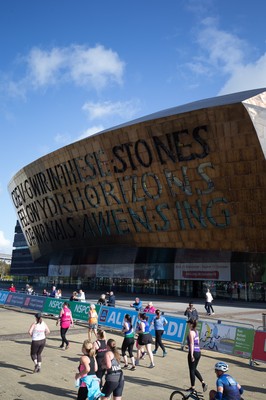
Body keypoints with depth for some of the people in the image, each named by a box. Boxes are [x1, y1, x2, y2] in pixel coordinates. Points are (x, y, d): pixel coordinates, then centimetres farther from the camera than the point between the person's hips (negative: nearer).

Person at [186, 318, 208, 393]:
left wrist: (191, 355, -20)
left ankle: (192, 387, 14)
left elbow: (191, 343, -19)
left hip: (193, 352, -8)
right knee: (194, 369, 20)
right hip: (198, 352, 8)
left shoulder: (191, 332, -15)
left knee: (192, 370, 6)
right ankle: (203, 383, 12)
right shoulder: (196, 331, 11)